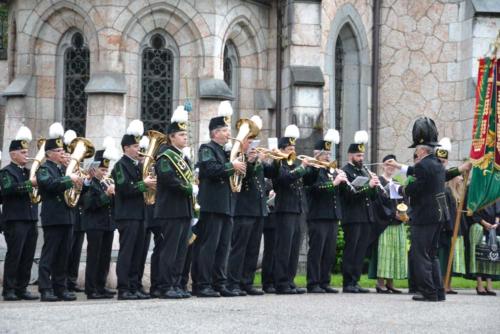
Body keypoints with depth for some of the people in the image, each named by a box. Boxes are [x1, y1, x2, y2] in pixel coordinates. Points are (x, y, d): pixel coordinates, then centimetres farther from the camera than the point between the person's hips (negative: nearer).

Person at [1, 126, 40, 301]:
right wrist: (29, 183, -24)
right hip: (15, 220, -7)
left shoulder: (29, 172, 21)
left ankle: (21, 288, 11)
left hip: (31, 220, 7)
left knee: (28, 256, 6)